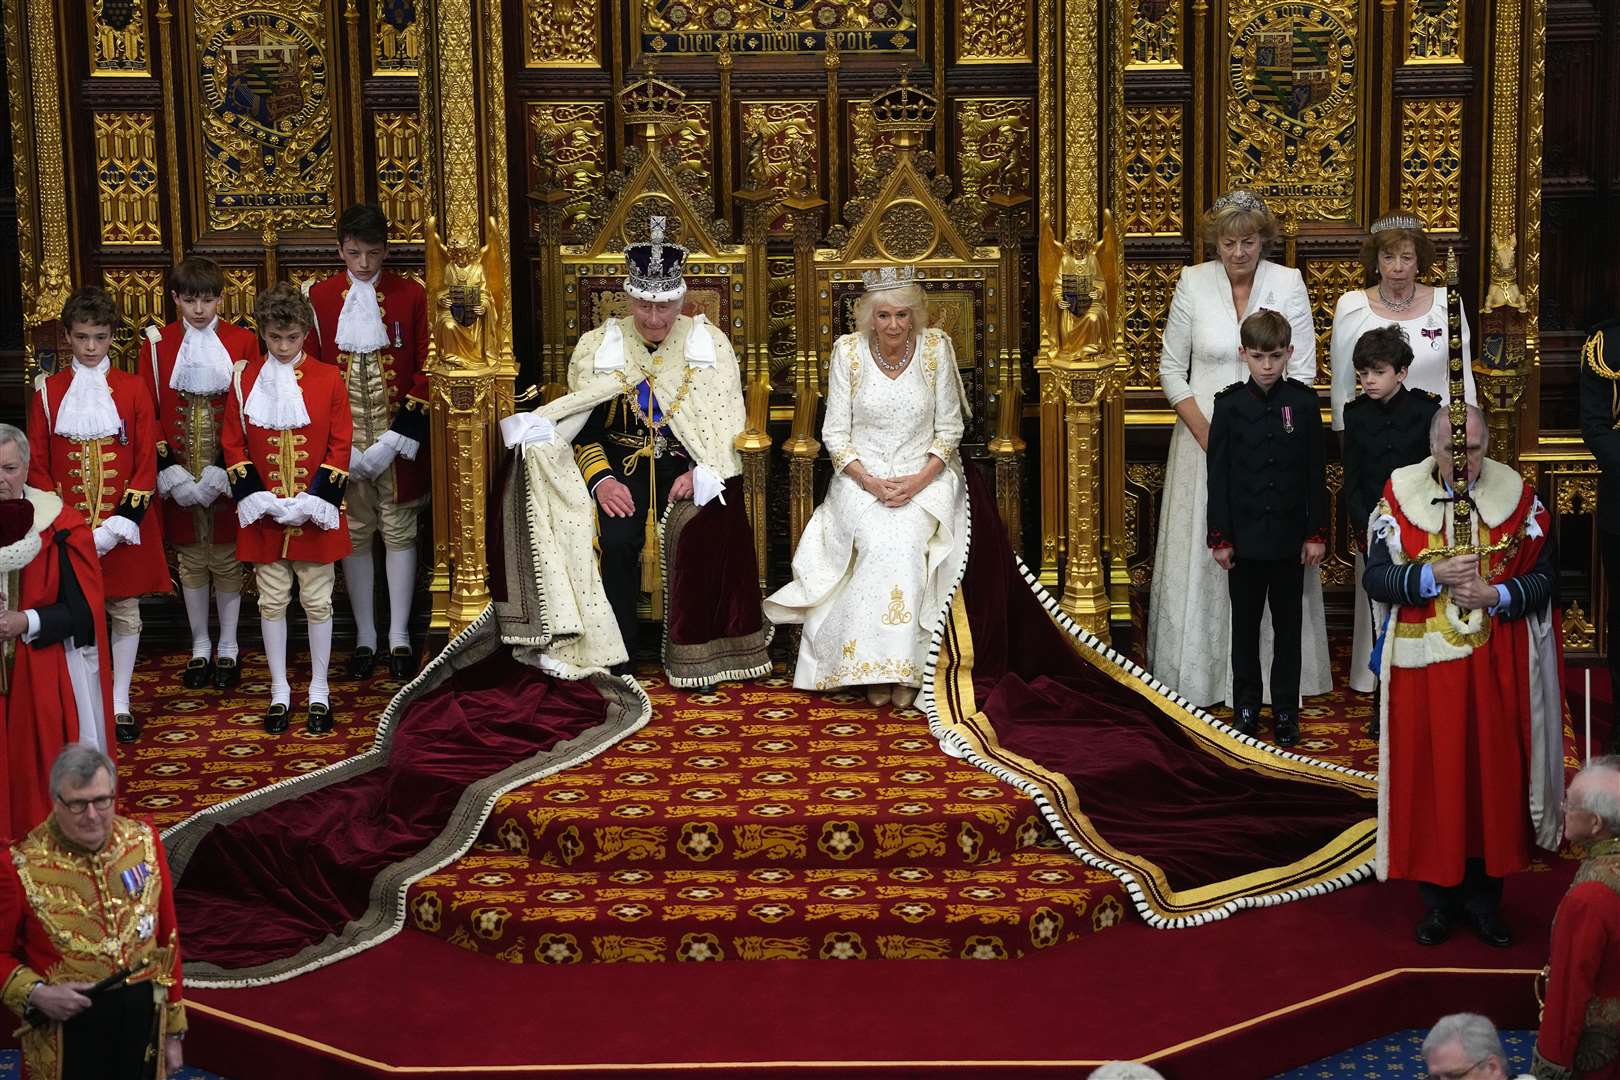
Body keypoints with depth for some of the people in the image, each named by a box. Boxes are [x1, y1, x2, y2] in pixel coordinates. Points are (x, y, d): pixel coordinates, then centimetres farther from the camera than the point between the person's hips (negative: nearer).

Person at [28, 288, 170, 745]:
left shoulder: (133, 389, -1)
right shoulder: (48, 392, 2)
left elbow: (147, 461, -3)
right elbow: (37, 464, 2)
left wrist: (124, 521, -11)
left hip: (124, 525, 0)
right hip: (69, 529, 0)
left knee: (125, 611, 5)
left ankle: (120, 704, 14)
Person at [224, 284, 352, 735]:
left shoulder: (327, 378, -2)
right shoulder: (245, 379, 1)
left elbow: (340, 445, -3)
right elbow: (233, 444, 4)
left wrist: (317, 500, -11)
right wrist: (253, 497, -7)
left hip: (314, 512, -1)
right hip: (264, 514, 1)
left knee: (318, 601, 5)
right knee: (272, 602, 7)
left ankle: (319, 692, 16)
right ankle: (279, 692, 18)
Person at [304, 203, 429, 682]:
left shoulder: (411, 296, -1)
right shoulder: (319, 298, 2)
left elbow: (425, 373, -3)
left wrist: (396, 441, -11)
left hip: (397, 441, -1)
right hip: (343, 443, 1)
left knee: (399, 533, 4)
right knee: (354, 535, 7)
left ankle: (400, 637, 12)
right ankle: (364, 637, 16)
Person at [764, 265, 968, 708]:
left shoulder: (936, 347, -2)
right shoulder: (848, 351, -3)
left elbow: (949, 429, 2)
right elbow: (835, 432, 0)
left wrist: (918, 481, -13)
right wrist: (870, 482, -15)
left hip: (925, 475, 0)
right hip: (861, 475, 0)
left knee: (906, 540, -31)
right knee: (881, 541, -31)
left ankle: (905, 667, -23)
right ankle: (874, 667, -24)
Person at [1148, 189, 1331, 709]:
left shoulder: (1288, 283, -2)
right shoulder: (1193, 283, -1)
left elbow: (1302, 371, -2)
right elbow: (1171, 368, 3)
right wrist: (1208, 434, -7)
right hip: (1204, 439, 1)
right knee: (1201, 557, 3)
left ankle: (1272, 679, 10)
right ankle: (1199, 677, 11)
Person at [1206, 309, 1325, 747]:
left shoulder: (1304, 402, -1)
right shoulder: (1230, 404, -3)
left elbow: (1316, 473, 2)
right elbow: (1218, 475, -2)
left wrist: (1317, 532, -1)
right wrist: (1219, 537, -5)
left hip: (1289, 535, 0)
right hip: (1245, 535, 0)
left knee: (1288, 627, 8)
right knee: (1245, 626, 9)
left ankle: (1286, 710, 16)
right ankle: (1246, 706, 19)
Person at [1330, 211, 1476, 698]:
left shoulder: (1446, 303, 1)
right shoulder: (1351, 307, -1)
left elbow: (1462, 380, 7)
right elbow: (1342, 389, 5)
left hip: (1434, 445, 1)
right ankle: (1380, 671, 11)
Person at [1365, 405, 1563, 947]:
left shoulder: (1516, 498, -2)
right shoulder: (1400, 497, -4)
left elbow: (1542, 578, -1)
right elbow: (1375, 578, -6)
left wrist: (1494, 594, -18)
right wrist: (1435, 575, -20)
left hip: (1496, 668, 1)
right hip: (1425, 668, -1)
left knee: (1493, 775, 6)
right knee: (1431, 778, 4)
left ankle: (1484, 897, 19)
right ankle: (1439, 897, 17)